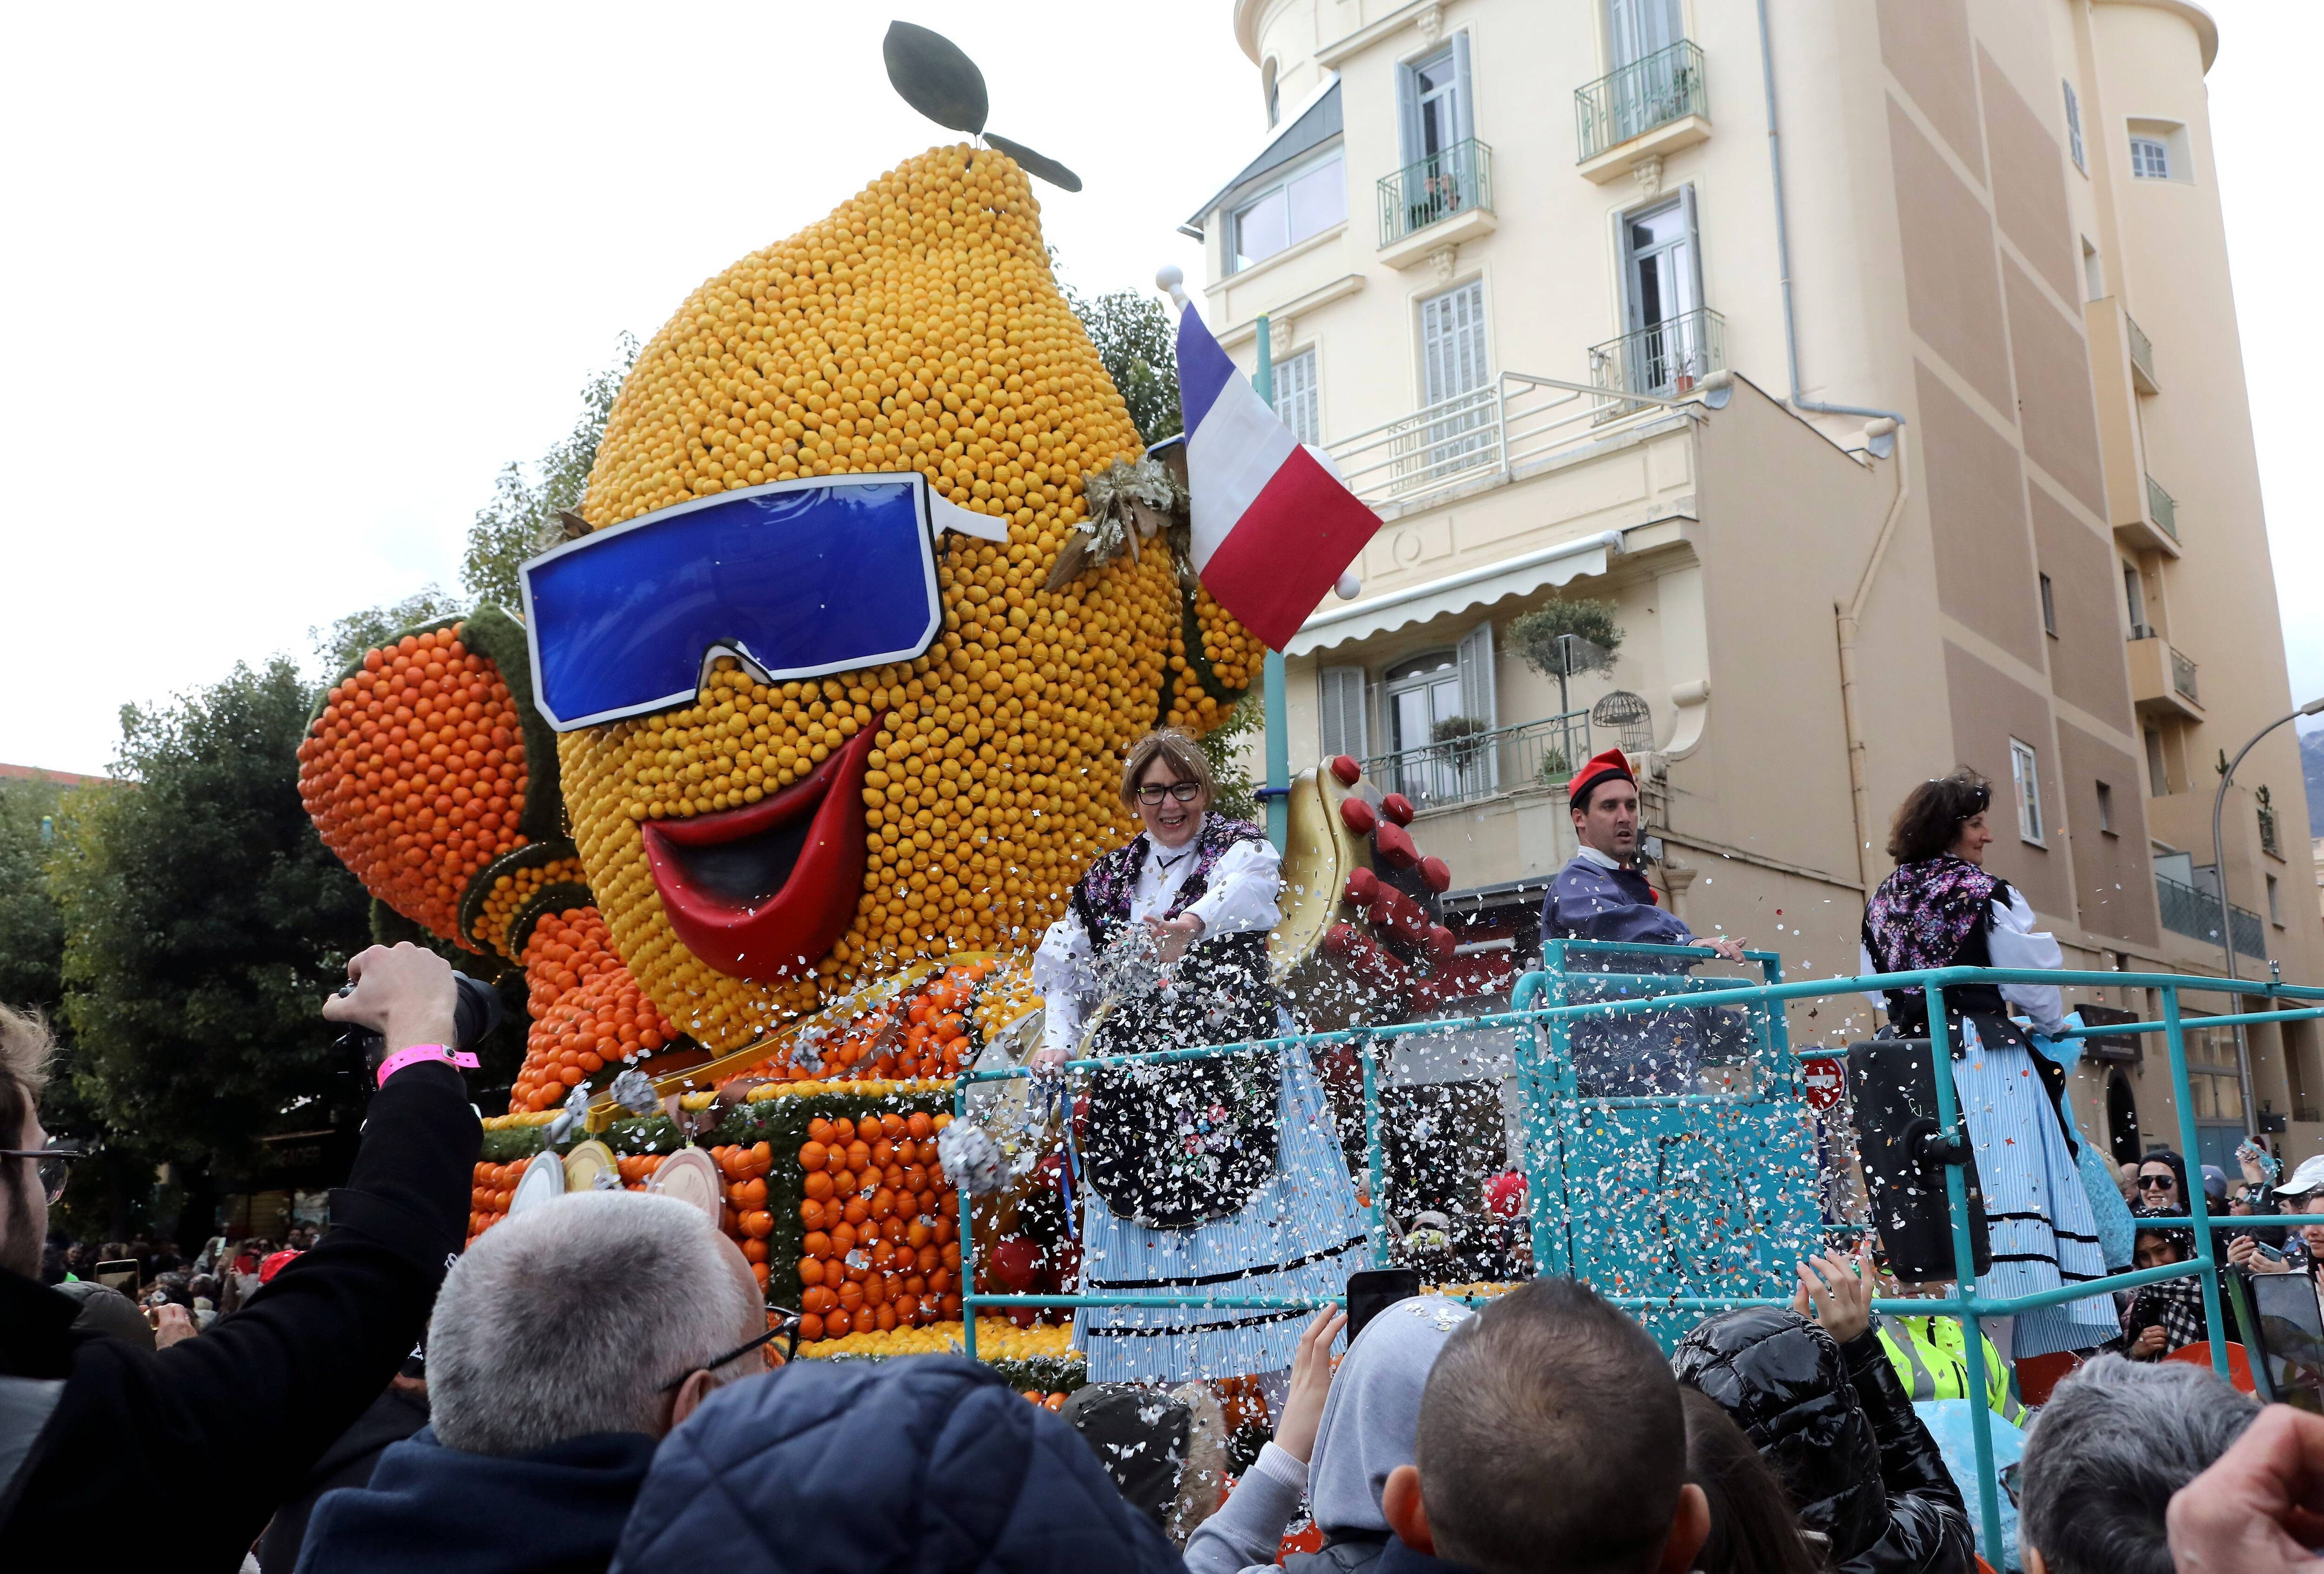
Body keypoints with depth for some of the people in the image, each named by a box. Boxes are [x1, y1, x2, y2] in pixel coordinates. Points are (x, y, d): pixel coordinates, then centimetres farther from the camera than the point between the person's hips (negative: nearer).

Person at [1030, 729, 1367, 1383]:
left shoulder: (1237, 845, 3)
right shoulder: (1108, 880, 15)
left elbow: (1250, 880, -22)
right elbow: (1065, 971, 21)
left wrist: (1195, 920, -43)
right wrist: (1057, 1041, 3)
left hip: (1237, 1069, -4)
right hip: (1137, 1081, 4)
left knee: (1259, 1220, -11)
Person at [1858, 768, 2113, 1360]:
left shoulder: (1883, 901, 11)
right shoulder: (1984, 894, -6)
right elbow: (2032, 979, 0)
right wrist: (2052, 1024, 19)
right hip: (1983, 1061, -6)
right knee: (1993, 1198, -5)